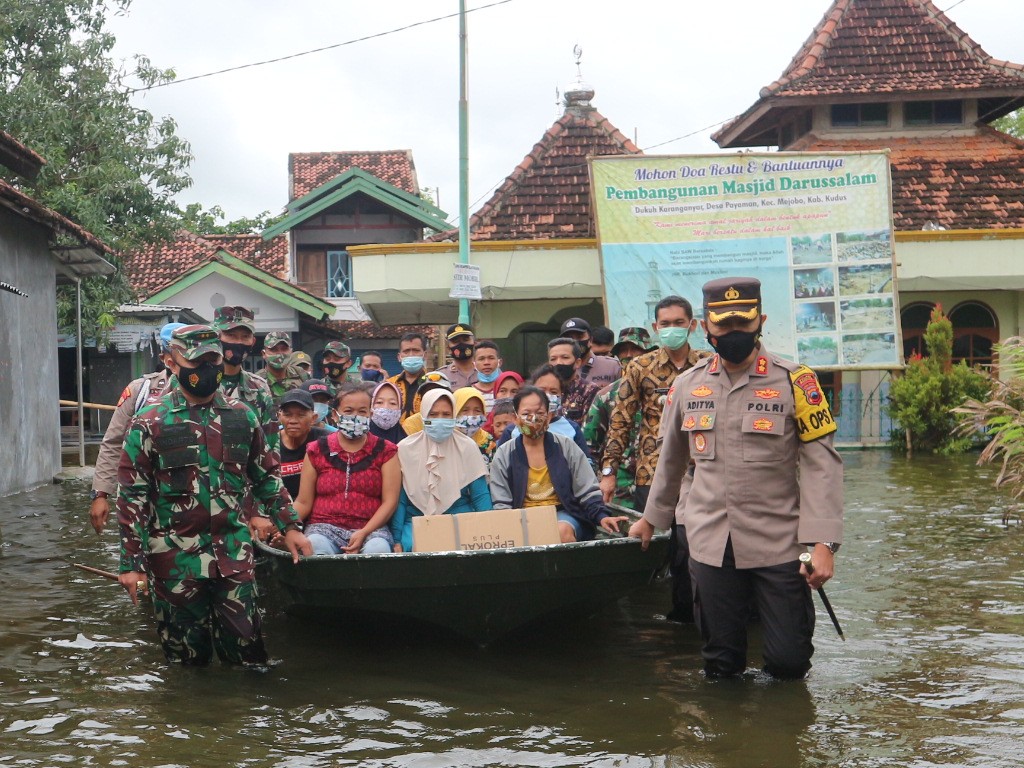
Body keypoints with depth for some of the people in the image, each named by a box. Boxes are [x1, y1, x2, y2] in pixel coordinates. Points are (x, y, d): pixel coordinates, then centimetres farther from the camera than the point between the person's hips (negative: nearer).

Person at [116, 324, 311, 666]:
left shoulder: (241, 417, 7)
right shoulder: (150, 423, -5)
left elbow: (267, 477, 17)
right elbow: (132, 496, -5)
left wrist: (289, 526, 9)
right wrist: (132, 563, -9)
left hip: (234, 555, 3)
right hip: (175, 558, -2)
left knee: (247, 650, 4)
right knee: (186, 656, 7)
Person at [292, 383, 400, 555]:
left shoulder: (385, 451, 11)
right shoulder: (317, 451, 13)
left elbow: (389, 501, 2)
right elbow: (303, 502, 10)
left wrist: (364, 533, -14)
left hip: (371, 527, 0)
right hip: (325, 527, 0)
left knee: (378, 548, -35)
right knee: (315, 545, -35)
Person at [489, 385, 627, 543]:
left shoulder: (566, 447, 7)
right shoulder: (504, 455, 7)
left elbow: (587, 491, 5)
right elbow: (502, 505, 5)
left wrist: (601, 516, -13)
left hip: (563, 514, 1)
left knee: (563, 531, -34)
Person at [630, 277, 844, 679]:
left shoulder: (794, 381, -5)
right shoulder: (686, 386, 7)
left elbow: (821, 464, -8)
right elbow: (671, 460, 22)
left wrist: (822, 542, -16)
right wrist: (651, 517, 32)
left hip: (778, 544, -3)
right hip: (710, 544, 3)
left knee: (789, 661, -2)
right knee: (721, 664, 8)